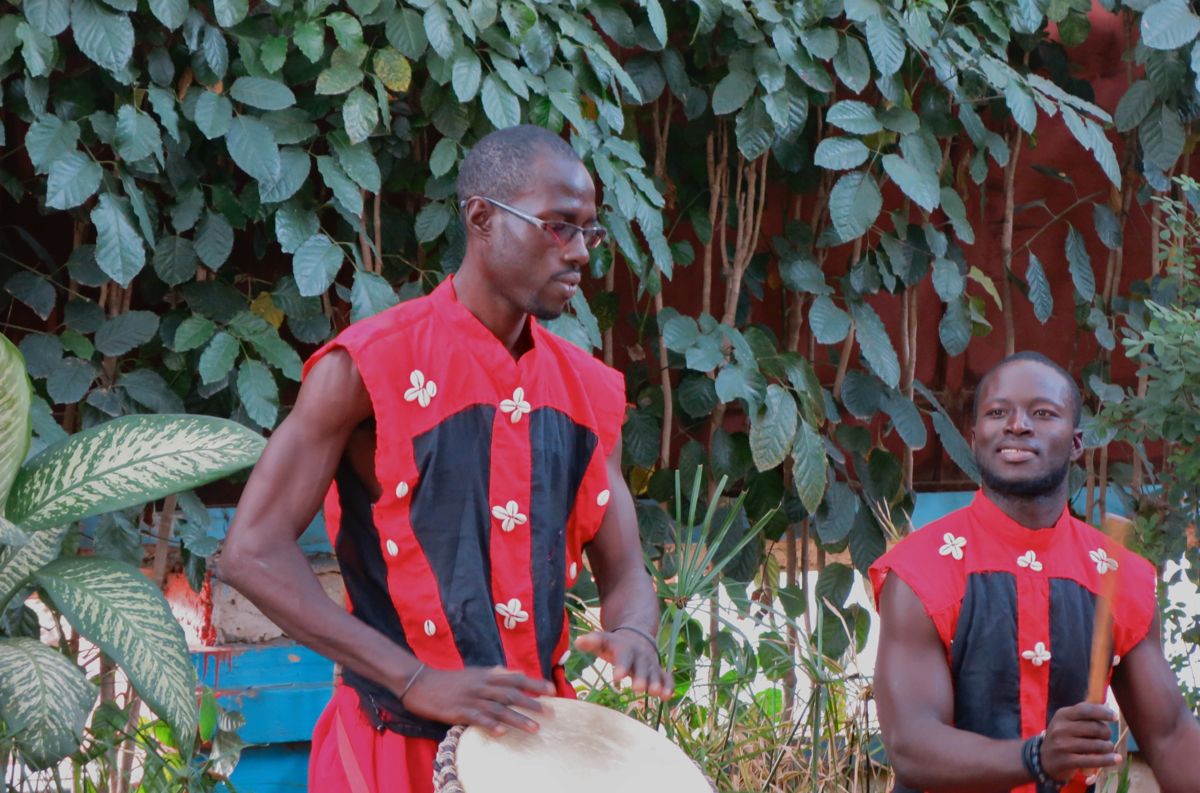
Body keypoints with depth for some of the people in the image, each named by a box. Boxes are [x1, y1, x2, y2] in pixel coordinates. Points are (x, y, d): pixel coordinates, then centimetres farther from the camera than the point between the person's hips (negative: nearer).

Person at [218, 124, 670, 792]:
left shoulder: (588, 392, 8)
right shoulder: (370, 367, -9)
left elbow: (624, 572, 14)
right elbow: (254, 552, -14)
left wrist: (632, 635, -12)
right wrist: (419, 682, -21)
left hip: (538, 738, 5)